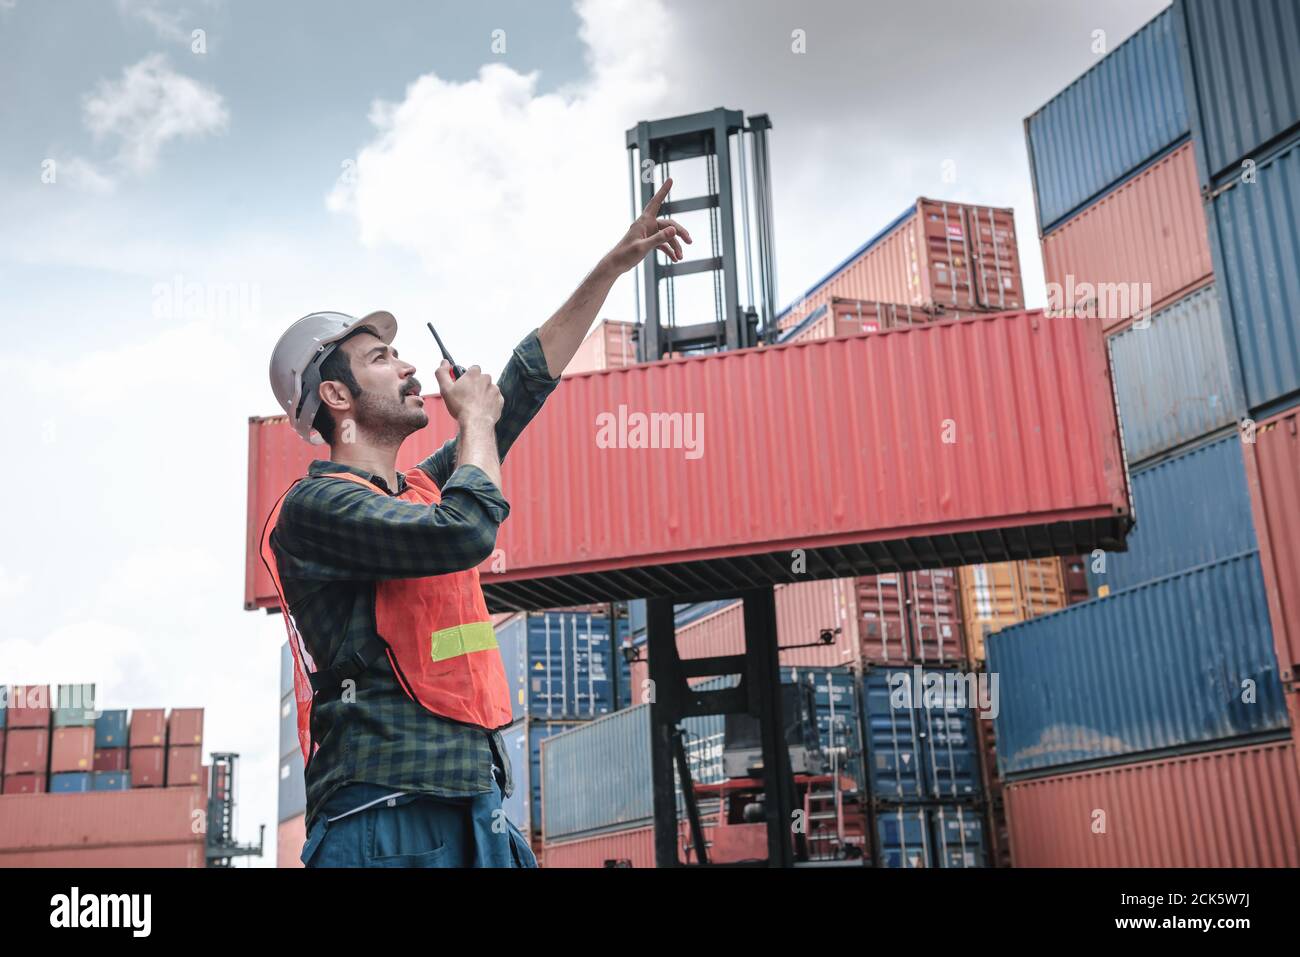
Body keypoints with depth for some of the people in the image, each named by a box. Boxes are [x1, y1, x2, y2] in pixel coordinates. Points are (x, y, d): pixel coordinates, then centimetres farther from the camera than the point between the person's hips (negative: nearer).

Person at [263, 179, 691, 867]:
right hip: (387, 814, -8)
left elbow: (526, 383, 22)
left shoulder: (422, 491, 17)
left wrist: (614, 265, 24)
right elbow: (466, 532, -23)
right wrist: (475, 417, -3)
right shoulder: (315, 506, -8)